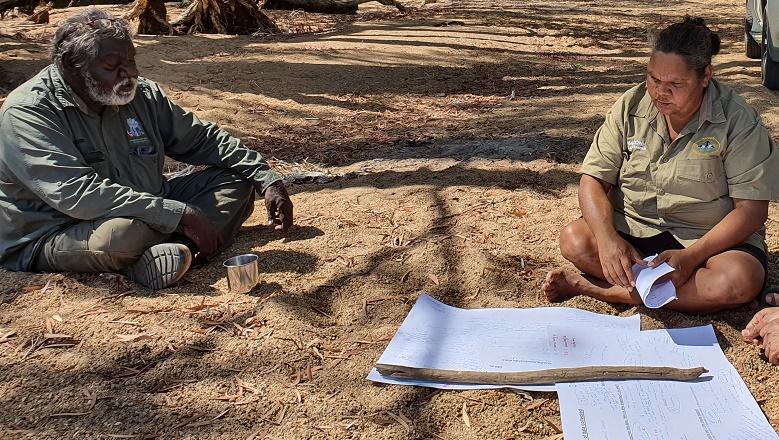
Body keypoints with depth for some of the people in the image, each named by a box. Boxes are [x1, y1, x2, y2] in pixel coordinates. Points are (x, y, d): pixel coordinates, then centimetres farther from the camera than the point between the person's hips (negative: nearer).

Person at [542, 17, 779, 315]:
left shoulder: (738, 121, -10)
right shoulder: (630, 107, -3)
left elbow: (752, 208, -12)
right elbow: (593, 179, -4)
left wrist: (691, 257, -26)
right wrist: (607, 238, -24)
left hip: (712, 238, -1)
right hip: (634, 228, 1)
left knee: (739, 281, -35)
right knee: (574, 240, -26)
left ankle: (590, 286, -26)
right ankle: (690, 292, -20)